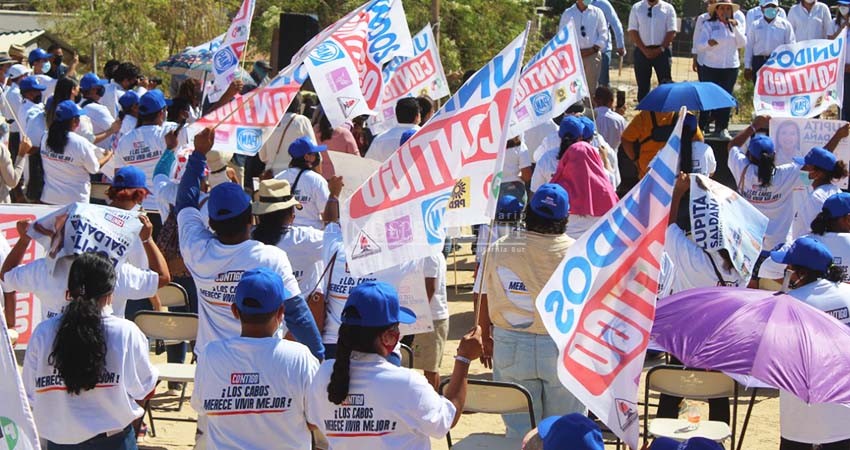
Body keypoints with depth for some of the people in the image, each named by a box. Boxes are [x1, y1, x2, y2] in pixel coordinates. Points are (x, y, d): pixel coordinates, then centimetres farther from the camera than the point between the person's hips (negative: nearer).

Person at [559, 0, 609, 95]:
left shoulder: (597, 12, 8)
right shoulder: (567, 13, 10)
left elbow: (603, 34, 5)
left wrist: (593, 49, -8)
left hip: (592, 54, 0)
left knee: (591, 87, -2)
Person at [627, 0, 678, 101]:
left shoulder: (668, 8, 3)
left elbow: (671, 32, -1)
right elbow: (632, 31, 0)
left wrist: (660, 49, -11)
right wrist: (645, 50, -9)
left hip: (662, 51, -1)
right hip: (642, 51, 1)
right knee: (643, 86, 4)